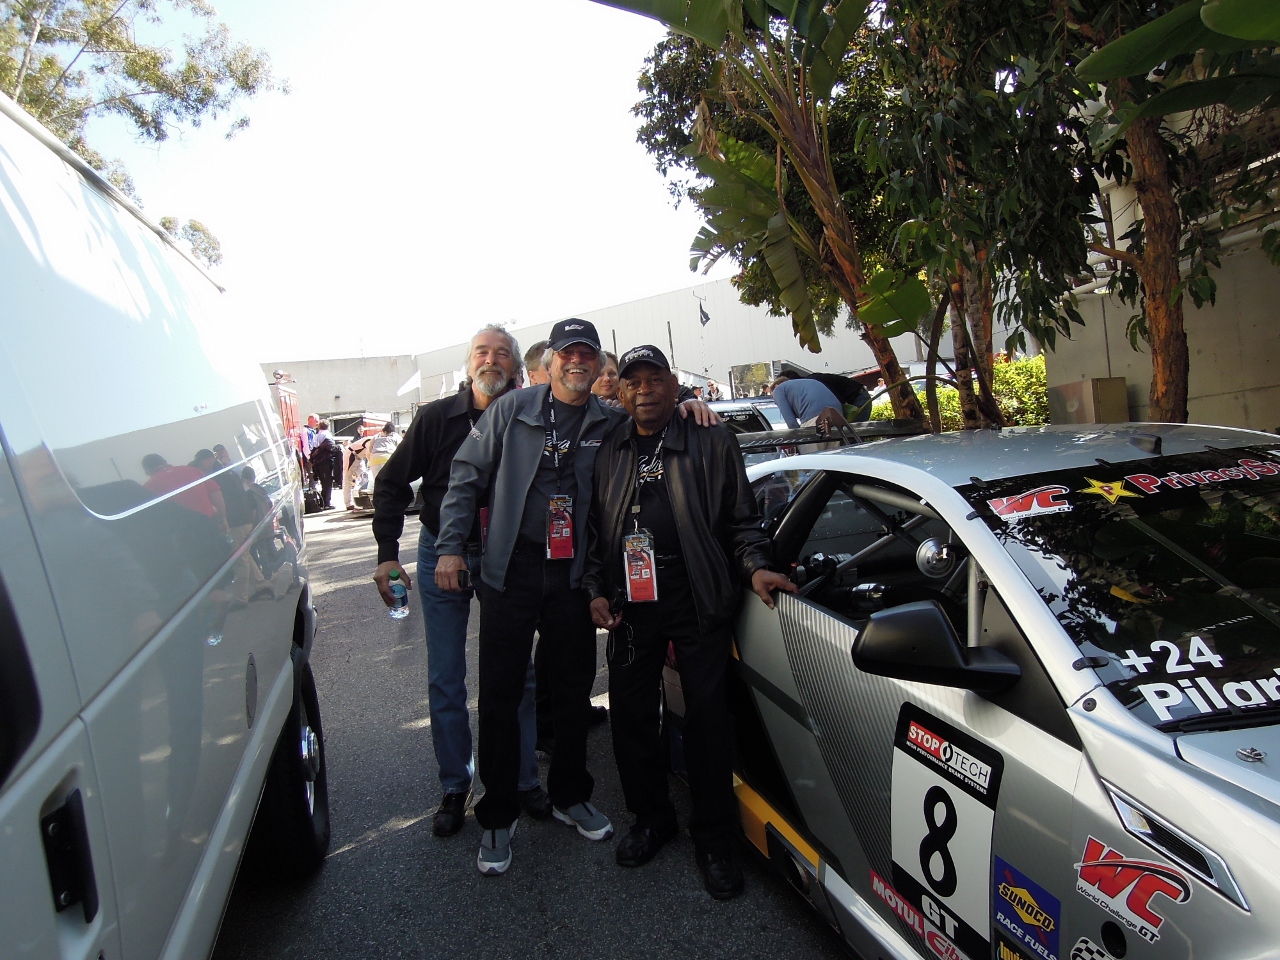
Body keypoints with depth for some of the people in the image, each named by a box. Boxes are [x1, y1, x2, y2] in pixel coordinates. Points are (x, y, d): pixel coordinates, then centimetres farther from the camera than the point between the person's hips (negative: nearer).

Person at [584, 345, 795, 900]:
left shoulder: (712, 444, 2)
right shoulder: (608, 452, 11)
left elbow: (741, 519, 4)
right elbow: (593, 529, 15)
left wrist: (755, 566, -12)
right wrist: (596, 591, 7)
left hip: (698, 603, -3)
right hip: (630, 606, 4)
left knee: (707, 715, 0)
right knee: (631, 714, 10)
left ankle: (713, 839, 17)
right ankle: (651, 818, 32)